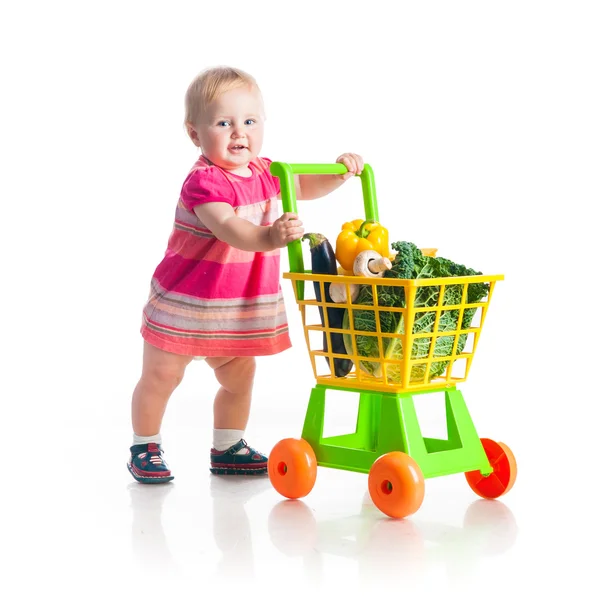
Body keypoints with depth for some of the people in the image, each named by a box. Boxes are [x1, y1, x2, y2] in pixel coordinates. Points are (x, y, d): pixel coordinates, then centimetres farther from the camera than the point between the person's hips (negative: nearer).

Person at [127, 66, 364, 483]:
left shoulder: (263, 173, 0)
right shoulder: (204, 182, -25)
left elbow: (307, 187, 15)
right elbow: (227, 228, -42)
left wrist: (340, 172, -4)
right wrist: (267, 237, -61)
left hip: (239, 303, 7)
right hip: (185, 300, -7)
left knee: (239, 376, 14)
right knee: (162, 375, 2)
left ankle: (227, 449, 31)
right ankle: (144, 449, 19)